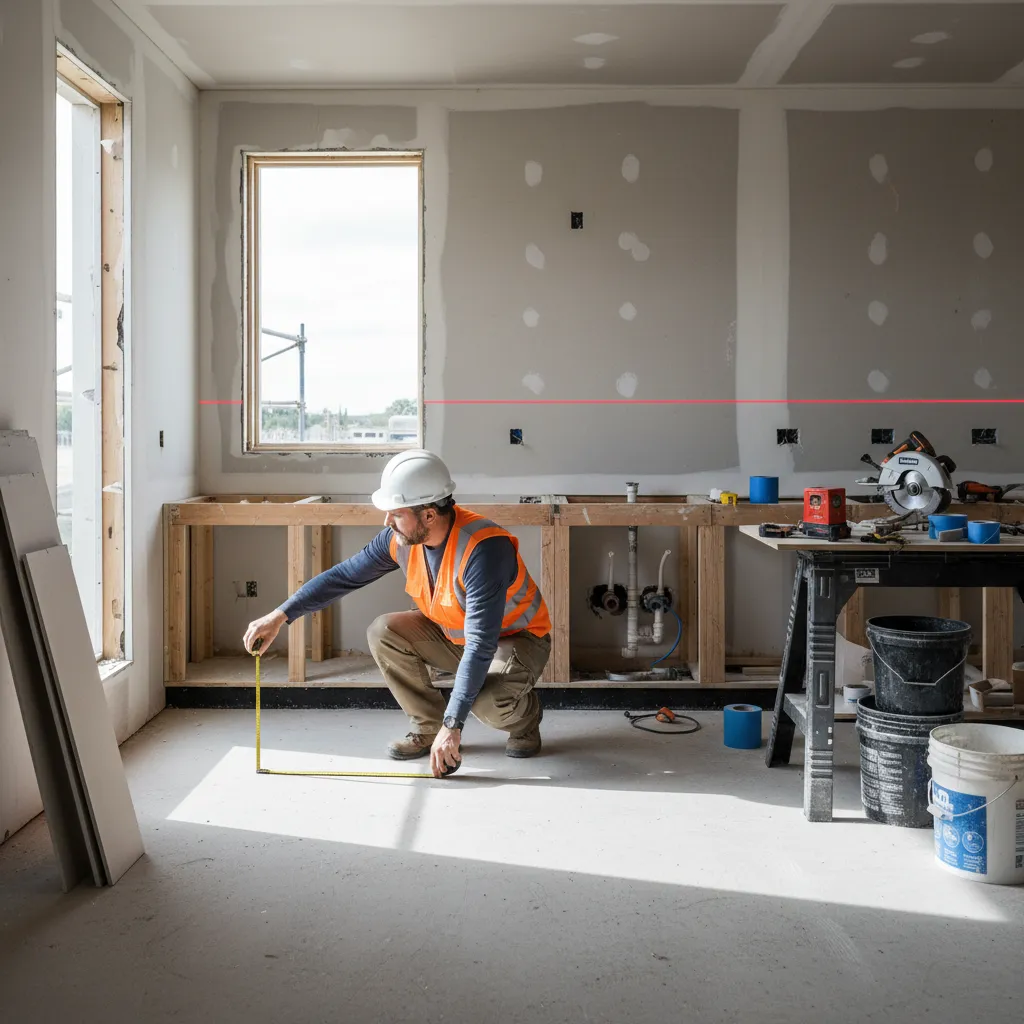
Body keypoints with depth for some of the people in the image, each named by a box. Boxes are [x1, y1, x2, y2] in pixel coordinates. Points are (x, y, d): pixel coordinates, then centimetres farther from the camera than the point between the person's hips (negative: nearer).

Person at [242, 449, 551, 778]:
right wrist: (280, 615, -12)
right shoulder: (401, 539, -15)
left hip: (516, 638, -6)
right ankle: (427, 727, 2)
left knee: (486, 699, -36)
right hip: (454, 634, 7)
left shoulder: (483, 549, -36)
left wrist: (452, 726, -40)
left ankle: (525, 718, 2)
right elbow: (343, 575, -4)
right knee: (383, 633, -14)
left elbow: (481, 646, -39)